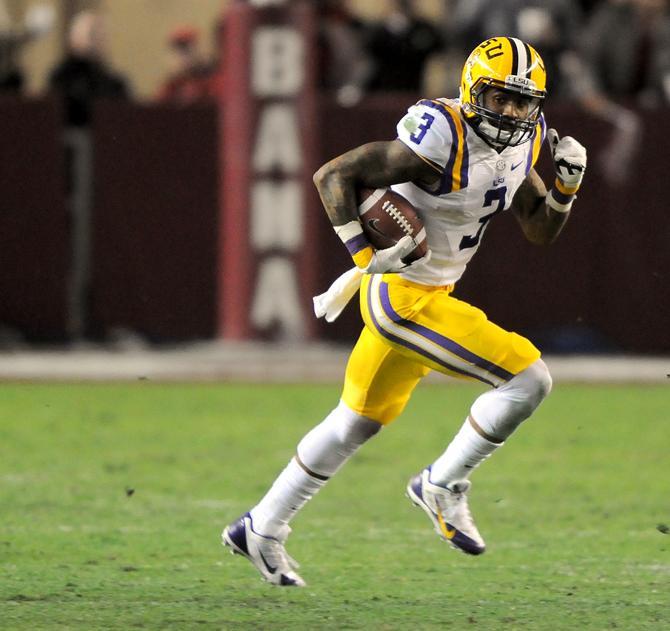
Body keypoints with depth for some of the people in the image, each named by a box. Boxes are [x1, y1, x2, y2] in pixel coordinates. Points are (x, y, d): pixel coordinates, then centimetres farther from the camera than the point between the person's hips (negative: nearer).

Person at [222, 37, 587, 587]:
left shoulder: (523, 142, 2)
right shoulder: (441, 141, -24)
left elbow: (541, 231, 12)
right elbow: (333, 175, -21)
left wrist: (566, 186, -6)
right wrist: (366, 256, -26)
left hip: (432, 294, 9)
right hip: (404, 298, -9)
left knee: (357, 423, 21)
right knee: (529, 379, -14)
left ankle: (262, 528, 33)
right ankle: (442, 485, 3)